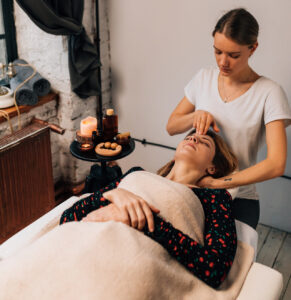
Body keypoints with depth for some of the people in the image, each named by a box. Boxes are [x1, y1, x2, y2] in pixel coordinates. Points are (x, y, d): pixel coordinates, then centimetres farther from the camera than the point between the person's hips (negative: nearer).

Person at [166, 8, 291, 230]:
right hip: (192, 190, 3)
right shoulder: (204, 77, 3)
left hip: (238, 200, -3)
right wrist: (196, 115, -12)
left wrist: (216, 183, -23)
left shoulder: (269, 93, -12)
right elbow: (171, 126, 10)